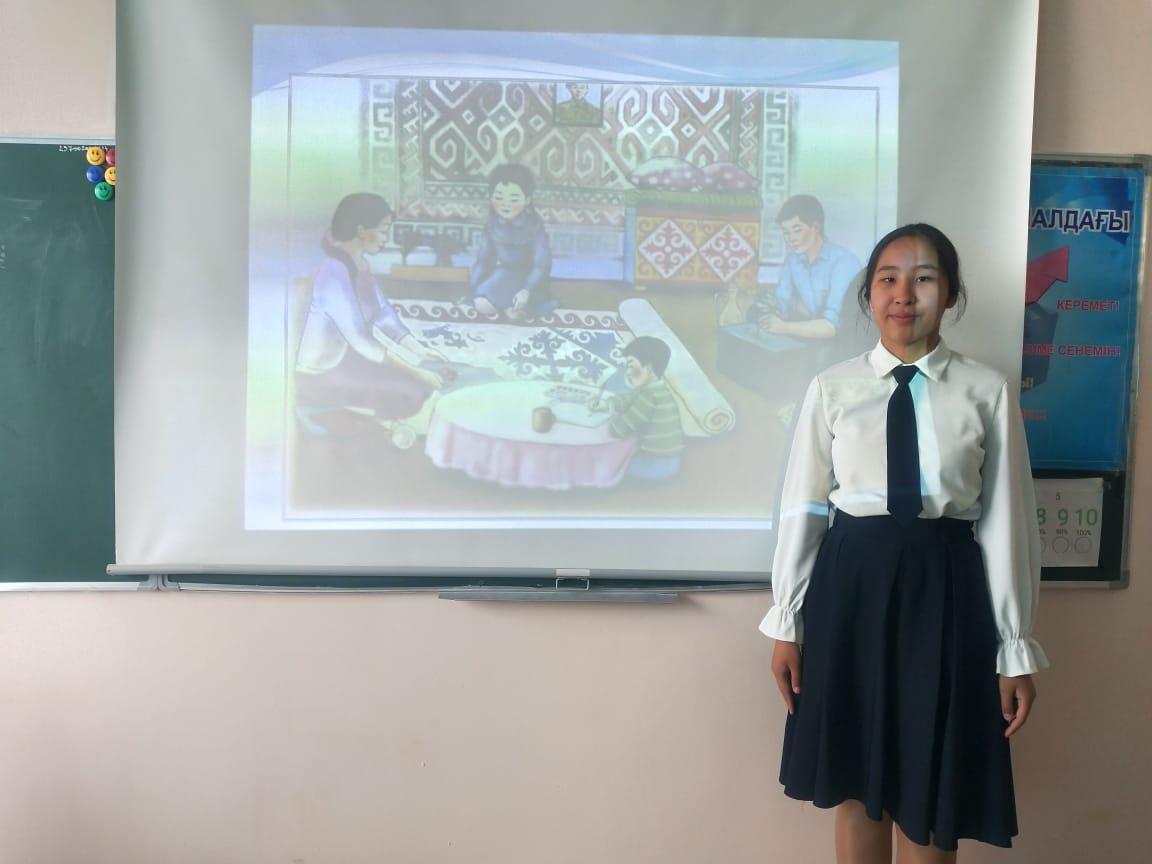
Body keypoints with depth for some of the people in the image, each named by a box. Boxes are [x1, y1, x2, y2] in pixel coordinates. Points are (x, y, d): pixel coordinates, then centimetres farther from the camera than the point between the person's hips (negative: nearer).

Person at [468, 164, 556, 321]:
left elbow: (542, 264, -19)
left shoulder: (534, 226, -17)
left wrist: (526, 291, -30)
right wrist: (475, 287, 1)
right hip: (500, 274, 3)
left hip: (525, 277, -3)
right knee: (481, 305, -19)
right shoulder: (493, 225, -5)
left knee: (515, 312, -26)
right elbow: (484, 258, 4)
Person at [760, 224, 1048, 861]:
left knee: (931, 796, 12)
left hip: (944, 588, 0)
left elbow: (1006, 521, -2)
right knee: (855, 783, 15)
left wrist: (1016, 649, 0)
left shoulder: (987, 392, -2)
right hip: (851, 584, 1)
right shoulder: (832, 388, -1)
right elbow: (801, 508, 2)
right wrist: (786, 624, 3)